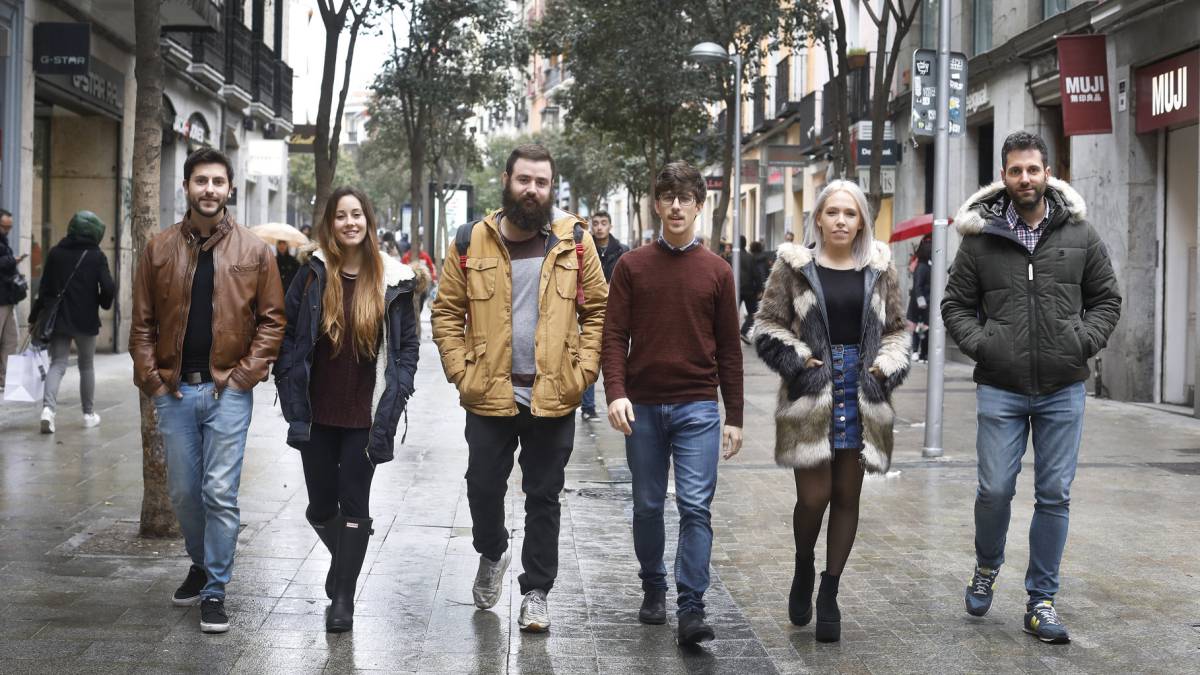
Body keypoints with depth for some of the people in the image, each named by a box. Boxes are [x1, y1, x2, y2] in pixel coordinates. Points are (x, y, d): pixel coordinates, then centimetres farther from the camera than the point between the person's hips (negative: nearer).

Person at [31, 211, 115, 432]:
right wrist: (103, 303, 7)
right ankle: (89, 414, 19)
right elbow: (108, 288, -15)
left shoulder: (55, 253, 3)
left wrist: (34, 317, 8)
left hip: (59, 319, 2)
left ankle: (48, 407, -20)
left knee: (57, 364, 3)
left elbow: (44, 288, 3)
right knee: (87, 366, 13)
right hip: (86, 321, -2)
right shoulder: (96, 256, -6)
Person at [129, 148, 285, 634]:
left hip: (228, 390, -2)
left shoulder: (254, 251, 0)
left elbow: (271, 320, 0)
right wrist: (151, 378, -2)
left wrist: (246, 374, -8)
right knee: (183, 492, 13)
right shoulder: (160, 249, 6)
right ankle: (201, 564, 36)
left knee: (220, 494, -3)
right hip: (174, 390, 3)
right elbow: (142, 323, 7)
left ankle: (215, 590, 8)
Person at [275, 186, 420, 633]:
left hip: (364, 416, -1)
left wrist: (394, 399, -5)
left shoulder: (392, 280, -1)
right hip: (317, 414, 2)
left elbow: (408, 345, 3)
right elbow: (287, 334, 2)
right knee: (321, 507, 10)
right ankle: (343, 558, 40)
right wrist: (293, 397, -3)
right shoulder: (313, 275, 0)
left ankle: (343, 598, 11)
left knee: (354, 504, 1)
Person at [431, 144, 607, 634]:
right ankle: (491, 553, 40)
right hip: (488, 394, 1)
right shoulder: (472, 242, 1)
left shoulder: (575, 242, 0)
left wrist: (582, 372, -6)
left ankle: (536, 592, 20)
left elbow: (597, 312, 4)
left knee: (544, 497, 7)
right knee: (484, 487, 9)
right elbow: (447, 311, 5)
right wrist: (460, 371, -4)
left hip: (554, 396, 0)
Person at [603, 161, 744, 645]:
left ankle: (691, 610, -6)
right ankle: (653, 590, 28)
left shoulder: (716, 271, 5)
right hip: (643, 406, 1)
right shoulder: (632, 266, 4)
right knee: (648, 505, 11)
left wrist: (734, 417, 6)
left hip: (698, 406, -1)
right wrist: (616, 393, -14)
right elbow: (614, 334, 0)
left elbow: (728, 348, 7)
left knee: (695, 506, -8)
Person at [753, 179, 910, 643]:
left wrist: (883, 370, -1)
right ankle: (803, 570, 21)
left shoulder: (880, 269, 8)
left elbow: (897, 330, 14)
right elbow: (768, 326, 2)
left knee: (847, 497, 6)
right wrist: (800, 362, -9)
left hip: (862, 394, 3)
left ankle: (829, 594, 18)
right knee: (813, 496, -8)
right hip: (810, 394, -3)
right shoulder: (794, 266, 1)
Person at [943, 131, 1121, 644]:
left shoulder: (1079, 235, 4)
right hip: (1000, 389, -1)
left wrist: (1084, 341, -5)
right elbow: (956, 305, 8)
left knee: (1054, 496, 4)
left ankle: (1041, 601, 15)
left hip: (1063, 390, 1)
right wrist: (980, 344, -7)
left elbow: (1106, 299, 11)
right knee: (995, 489, -2)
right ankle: (987, 568, 29)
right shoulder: (980, 238, 1)